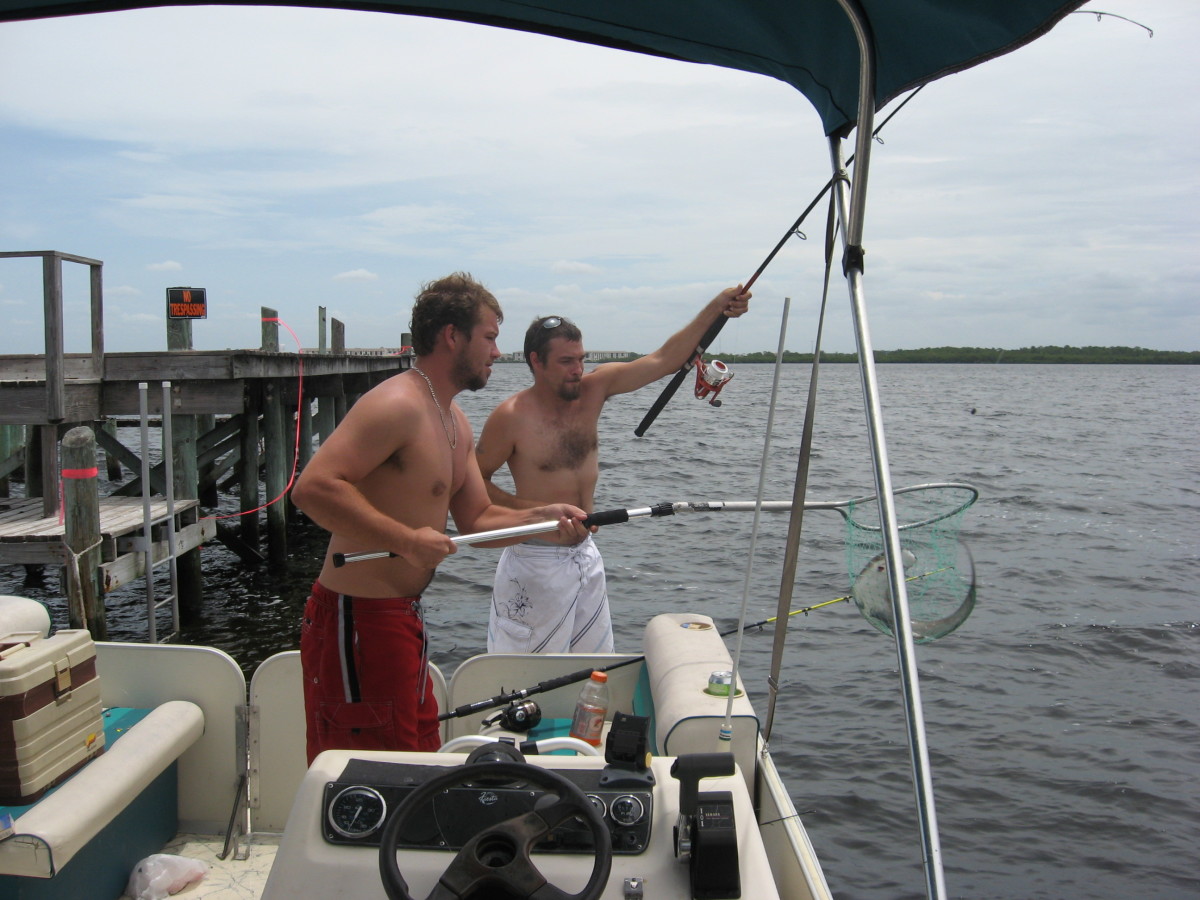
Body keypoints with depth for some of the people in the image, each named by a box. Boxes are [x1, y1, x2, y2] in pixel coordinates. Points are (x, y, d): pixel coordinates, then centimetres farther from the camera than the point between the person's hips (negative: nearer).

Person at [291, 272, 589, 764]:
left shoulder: (455, 423, 14)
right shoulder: (397, 404, -18)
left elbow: (475, 518, 16)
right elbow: (313, 487, -29)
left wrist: (542, 517, 0)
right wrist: (407, 540, -29)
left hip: (401, 616, 10)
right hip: (357, 619, -10)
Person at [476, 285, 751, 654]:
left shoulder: (593, 390, -1)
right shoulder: (511, 417, -16)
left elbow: (663, 360, -3)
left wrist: (714, 310, -11)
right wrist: (536, 510, -18)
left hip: (585, 555, 6)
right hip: (536, 563, -6)